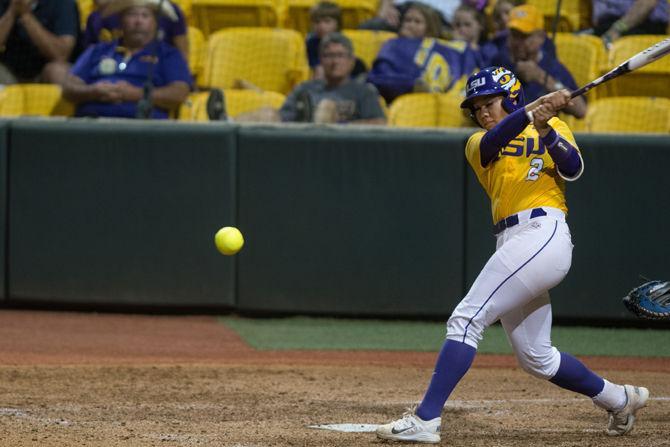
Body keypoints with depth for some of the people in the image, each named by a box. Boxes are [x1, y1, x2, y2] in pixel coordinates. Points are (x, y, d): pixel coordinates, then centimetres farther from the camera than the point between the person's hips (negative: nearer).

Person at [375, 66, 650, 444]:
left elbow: (573, 169, -6)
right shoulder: (477, 143, 20)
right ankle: (619, 398, 30)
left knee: (466, 320, -17)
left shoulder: (554, 127, 11)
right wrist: (532, 113, -22)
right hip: (511, 243, 7)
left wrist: (546, 132, -22)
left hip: (543, 233, -7)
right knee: (537, 359, 11)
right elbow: (491, 142, -5)